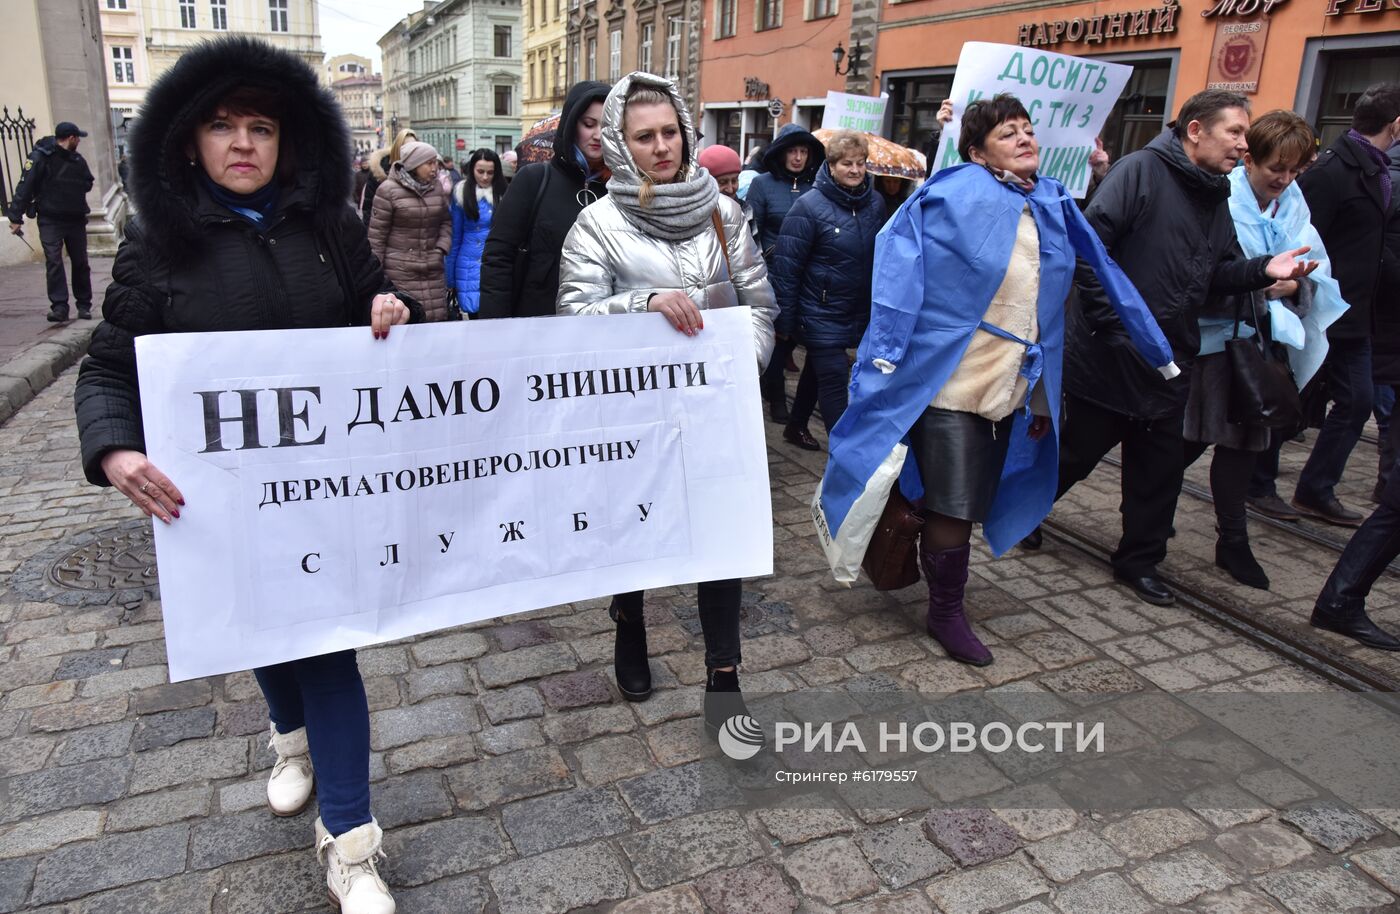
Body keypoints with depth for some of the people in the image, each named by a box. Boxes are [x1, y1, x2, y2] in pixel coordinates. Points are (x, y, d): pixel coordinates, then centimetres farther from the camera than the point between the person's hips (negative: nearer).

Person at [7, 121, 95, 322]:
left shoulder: (78, 160, 8)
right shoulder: (40, 157, -10)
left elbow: (88, 184, 18)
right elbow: (25, 187, -13)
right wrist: (16, 217, -16)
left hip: (76, 220, 5)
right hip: (50, 220, -5)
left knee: (80, 262, 9)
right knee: (53, 262, -9)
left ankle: (84, 304, 19)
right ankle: (59, 306, -11)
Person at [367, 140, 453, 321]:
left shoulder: (437, 188, 9)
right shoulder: (388, 190, -7)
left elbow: (446, 221, 19)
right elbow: (376, 235, -5)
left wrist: (441, 249, 0)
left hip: (433, 273, 5)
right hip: (399, 274, -4)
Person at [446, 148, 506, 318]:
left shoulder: (504, 194, 2)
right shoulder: (461, 194, 1)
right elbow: (455, 237, 5)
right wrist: (450, 277, 4)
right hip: (470, 268, 0)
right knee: (474, 316, 3)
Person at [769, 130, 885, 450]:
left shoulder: (876, 203, 1)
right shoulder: (809, 207, -15)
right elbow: (787, 267, -14)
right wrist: (784, 320, -14)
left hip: (860, 313, 6)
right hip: (821, 312, -6)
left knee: (817, 370, 21)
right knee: (834, 379, -5)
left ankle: (796, 426, 39)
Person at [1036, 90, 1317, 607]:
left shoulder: (1216, 198, 13)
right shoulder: (1141, 171, -12)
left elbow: (1217, 275, 15)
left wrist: (1263, 270, -5)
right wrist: (1109, 321, -22)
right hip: (1106, 353, -7)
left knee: (1159, 466, 12)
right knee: (1078, 452, 7)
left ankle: (1139, 562, 27)